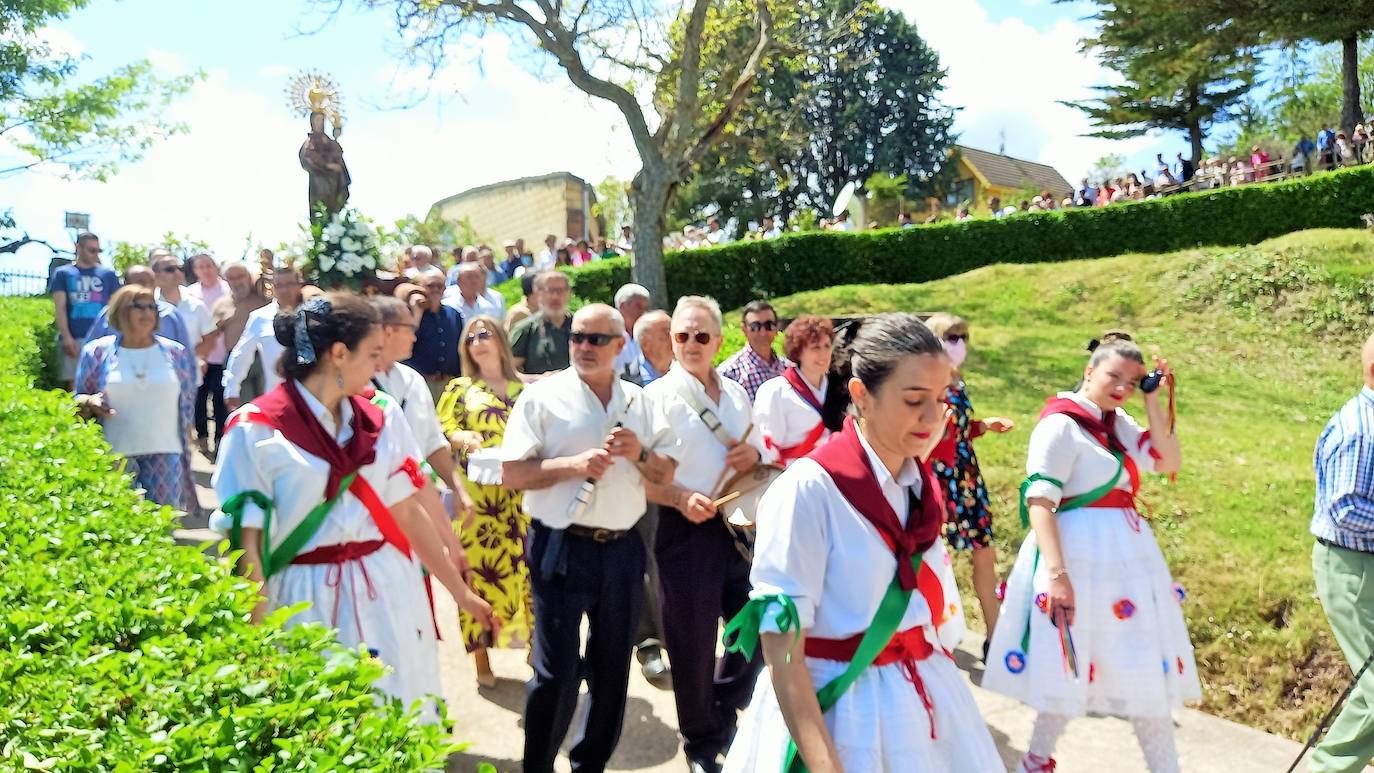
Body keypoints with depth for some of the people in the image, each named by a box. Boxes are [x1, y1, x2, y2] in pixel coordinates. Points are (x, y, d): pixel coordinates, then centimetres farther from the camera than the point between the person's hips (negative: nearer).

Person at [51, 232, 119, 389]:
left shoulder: (108, 274, 12)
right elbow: (60, 308, 3)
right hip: (74, 339, 0)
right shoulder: (63, 274, 11)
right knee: (74, 385, 0)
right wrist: (67, 337, -9)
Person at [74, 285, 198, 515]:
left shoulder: (176, 353, 8)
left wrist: (186, 451, 9)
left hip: (165, 455, 1)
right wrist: (90, 403, -14)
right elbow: (77, 401, 10)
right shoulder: (97, 352, 4)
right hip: (115, 455, -1)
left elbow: (186, 408, 11)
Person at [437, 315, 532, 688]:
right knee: (480, 566, 0)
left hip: (521, 493, 1)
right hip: (477, 493, -1)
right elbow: (442, 432, 2)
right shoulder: (459, 388, 12)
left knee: (525, 565, 0)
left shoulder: (524, 389, 14)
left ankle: (533, 646, 12)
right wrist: (465, 439, -18)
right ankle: (481, 656, 9)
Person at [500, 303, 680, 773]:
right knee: (556, 673, 1)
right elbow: (512, 475, -9)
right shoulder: (543, 397, -3)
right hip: (562, 548, -4)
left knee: (613, 670, 15)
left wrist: (640, 454, -10)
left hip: (623, 549, 5)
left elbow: (666, 474, 10)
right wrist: (574, 465, -20)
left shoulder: (639, 402, 10)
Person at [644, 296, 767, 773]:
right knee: (693, 645, 8)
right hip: (687, 532, -5)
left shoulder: (736, 393, 10)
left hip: (742, 527, 5)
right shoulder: (656, 397, -7)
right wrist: (681, 498, -24)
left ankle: (723, 722, 39)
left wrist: (755, 455, -3)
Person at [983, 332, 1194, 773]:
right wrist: (1057, 572, -27)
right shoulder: (1061, 423, -13)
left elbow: (1169, 462, 8)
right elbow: (1039, 500, -20)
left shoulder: (1118, 422, 12)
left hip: (1129, 555, 8)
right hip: (1081, 557, -8)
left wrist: (1152, 402, 1)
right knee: (1071, 666, 3)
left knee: (1148, 667, 14)